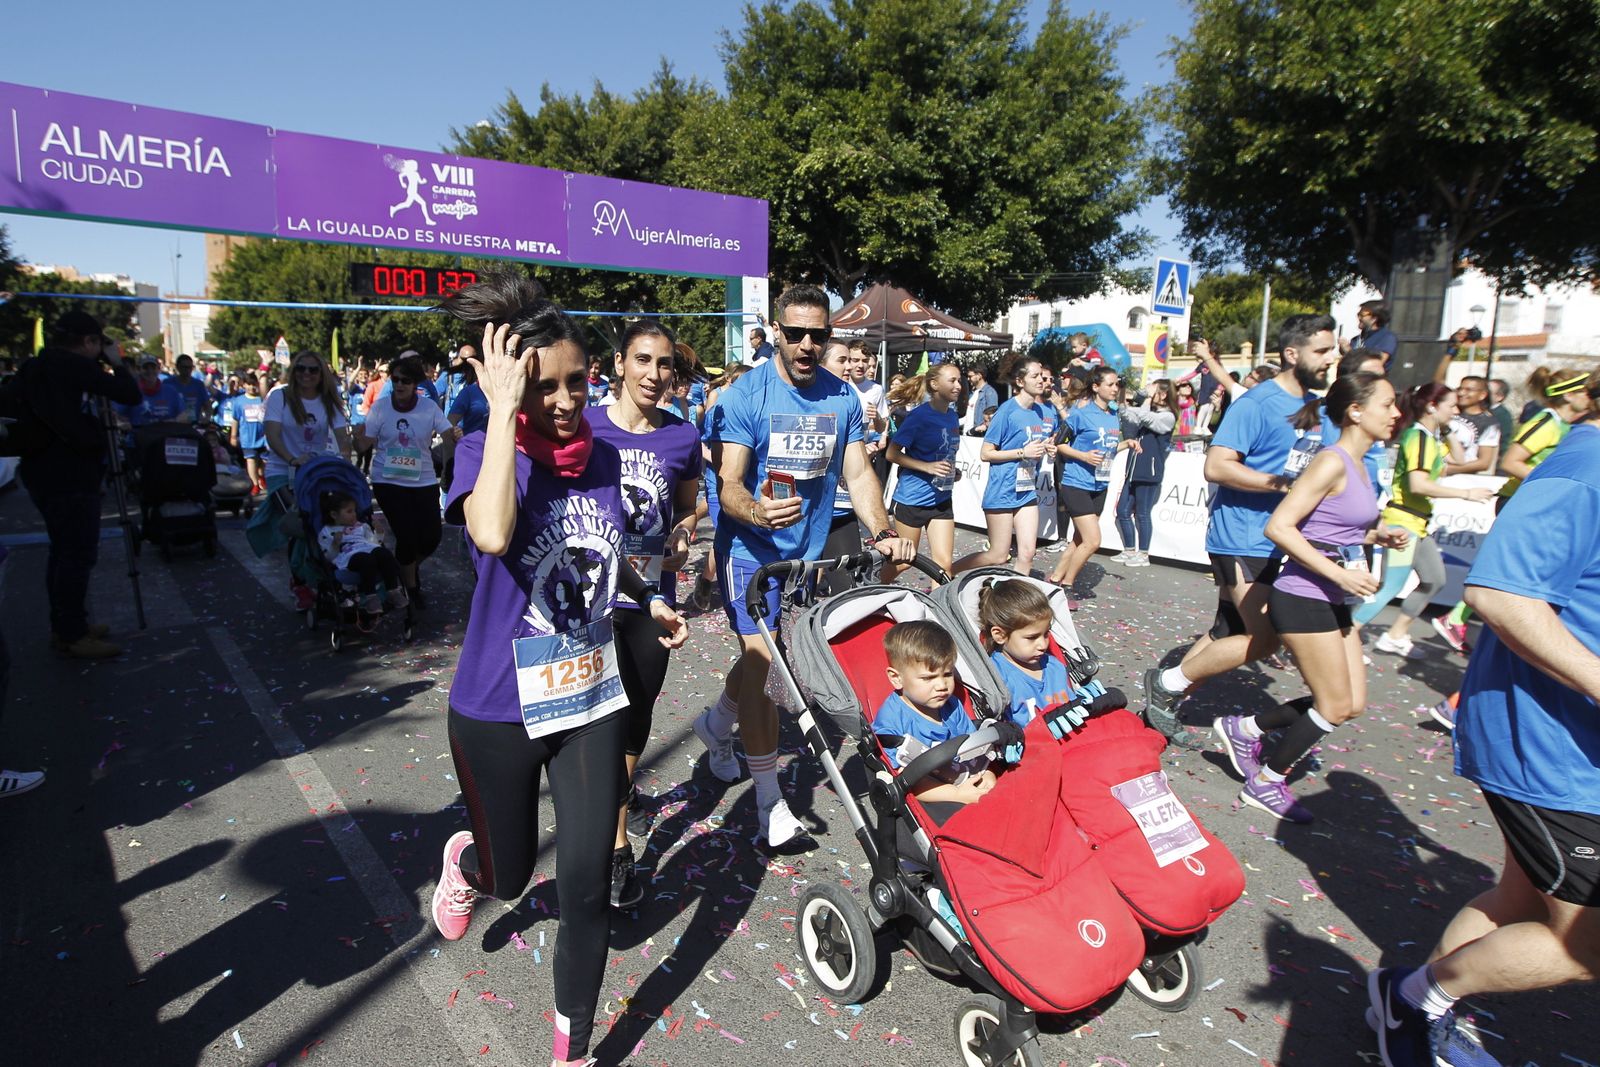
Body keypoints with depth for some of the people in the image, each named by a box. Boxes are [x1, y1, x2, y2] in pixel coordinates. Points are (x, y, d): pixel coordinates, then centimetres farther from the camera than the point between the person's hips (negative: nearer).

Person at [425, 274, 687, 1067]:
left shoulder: (602, 458, -2)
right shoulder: (483, 454, -15)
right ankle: (466, 862, 57)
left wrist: (647, 599, 7)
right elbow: (493, 534, -40)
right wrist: (503, 411, -34)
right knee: (510, 875, 18)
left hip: (590, 698, 3)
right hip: (499, 708, -3)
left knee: (586, 882, 6)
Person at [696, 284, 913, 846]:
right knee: (761, 658, -11)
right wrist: (758, 512, -41)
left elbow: (858, 473, 1)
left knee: (765, 652, 15)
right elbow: (728, 484, -19)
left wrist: (882, 531, -15)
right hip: (751, 548, -5)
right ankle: (770, 798, 3)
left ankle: (717, 723, 45)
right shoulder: (745, 395, -14)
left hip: (808, 549, 5)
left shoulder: (842, 398, 1)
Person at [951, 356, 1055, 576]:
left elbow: (1048, 443, 24)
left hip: (1028, 491, 6)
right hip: (1002, 492, -6)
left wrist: (1049, 449, 0)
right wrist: (1022, 452, -19)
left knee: (1027, 553, 2)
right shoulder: (1007, 410, -13)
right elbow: (985, 454, -12)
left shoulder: (1046, 412, 5)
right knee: (998, 556, 1)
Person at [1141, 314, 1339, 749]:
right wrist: (1284, 484, -23)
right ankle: (1166, 682, 4)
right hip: (1241, 539, -9)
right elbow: (1217, 467, -22)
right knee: (1265, 638, -11)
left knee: (1228, 634, 12)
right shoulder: (1256, 404, -14)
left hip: (1271, 542, 9)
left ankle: (1163, 704, 23)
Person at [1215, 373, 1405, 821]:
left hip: (1333, 601, 9)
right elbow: (1279, 527, -24)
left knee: (1352, 703, 13)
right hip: (1304, 598, -9)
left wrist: (1377, 535, 4)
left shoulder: (1357, 465, 12)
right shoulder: (1332, 463, -17)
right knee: (1335, 708, 1)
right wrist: (1339, 572, -25)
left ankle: (1244, 728, 22)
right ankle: (1266, 782, 17)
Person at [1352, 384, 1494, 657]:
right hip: (1402, 521, -11)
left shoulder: (1431, 437, 14)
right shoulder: (1418, 437, -16)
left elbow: (1457, 460, 30)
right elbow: (1418, 485, -29)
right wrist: (1466, 494, -22)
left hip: (1417, 522, 11)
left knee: (1434, 579, 20)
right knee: (1390, 587, -15)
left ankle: (1394, 636, 25)